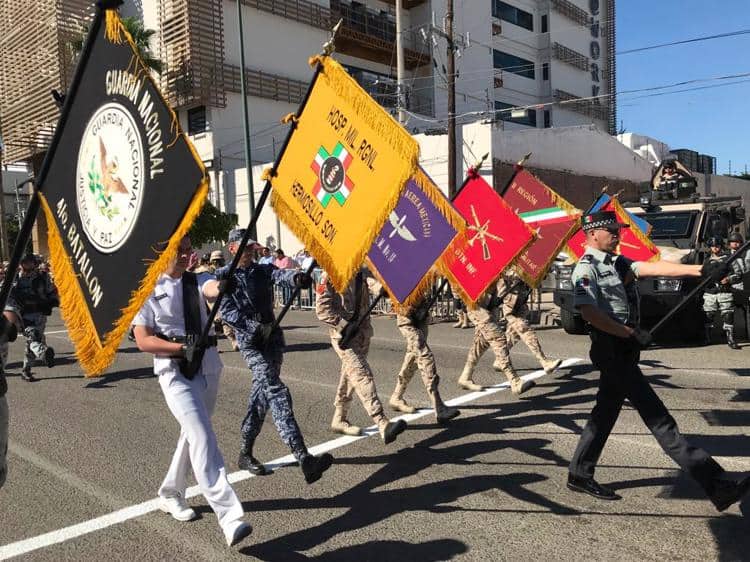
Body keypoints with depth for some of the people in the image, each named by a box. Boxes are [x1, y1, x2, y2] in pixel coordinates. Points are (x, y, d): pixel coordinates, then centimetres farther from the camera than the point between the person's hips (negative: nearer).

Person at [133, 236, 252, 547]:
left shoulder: (197, 280, 5)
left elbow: (215, 289, -20)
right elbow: (143, 340, -7)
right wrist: (182, 347, -19)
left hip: (207, 367, 5)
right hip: (175, 372, -5)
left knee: (192, 434, 18)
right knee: (203, 437, -15)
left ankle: (170, 494, 41)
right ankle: (229, 516, -15)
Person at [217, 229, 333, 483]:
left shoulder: (263, 270, 12)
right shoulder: (224, 276, 3)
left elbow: (280, 274, -11)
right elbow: (226, 311, -8)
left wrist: (296, 276, -35)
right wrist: (253, 326, -24)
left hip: (272, 336, 5)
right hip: (250, 341, -5)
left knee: (262, 393, 10)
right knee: (276, 391, -19)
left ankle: (245, 453, 28)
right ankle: (304, 458, -29)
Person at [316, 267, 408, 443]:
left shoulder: (361, 273, 13)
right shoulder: (331, 275, -7)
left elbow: (371, 283, -8)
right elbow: (322, 309, -11)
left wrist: (384, 287, -30)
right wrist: (344, 325, -19)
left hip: (362, 333, 7)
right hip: (344, 336, -7)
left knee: (350, 377, 16)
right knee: (362, 376, -16)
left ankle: (339, 420, 31)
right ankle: (384, 425, -24)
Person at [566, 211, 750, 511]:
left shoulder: (616, 262, 15)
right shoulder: (586, 268, -11)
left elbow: (652, 268, 2)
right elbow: (589, 312, -22)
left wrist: (701, 270, -11)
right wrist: (631, 334, -19)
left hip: (623, 348, 9)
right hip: (612, 348, -9)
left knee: (605, 413, 15)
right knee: (658, 417, -8)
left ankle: (580, 475, 27)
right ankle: (718, 485, -5)